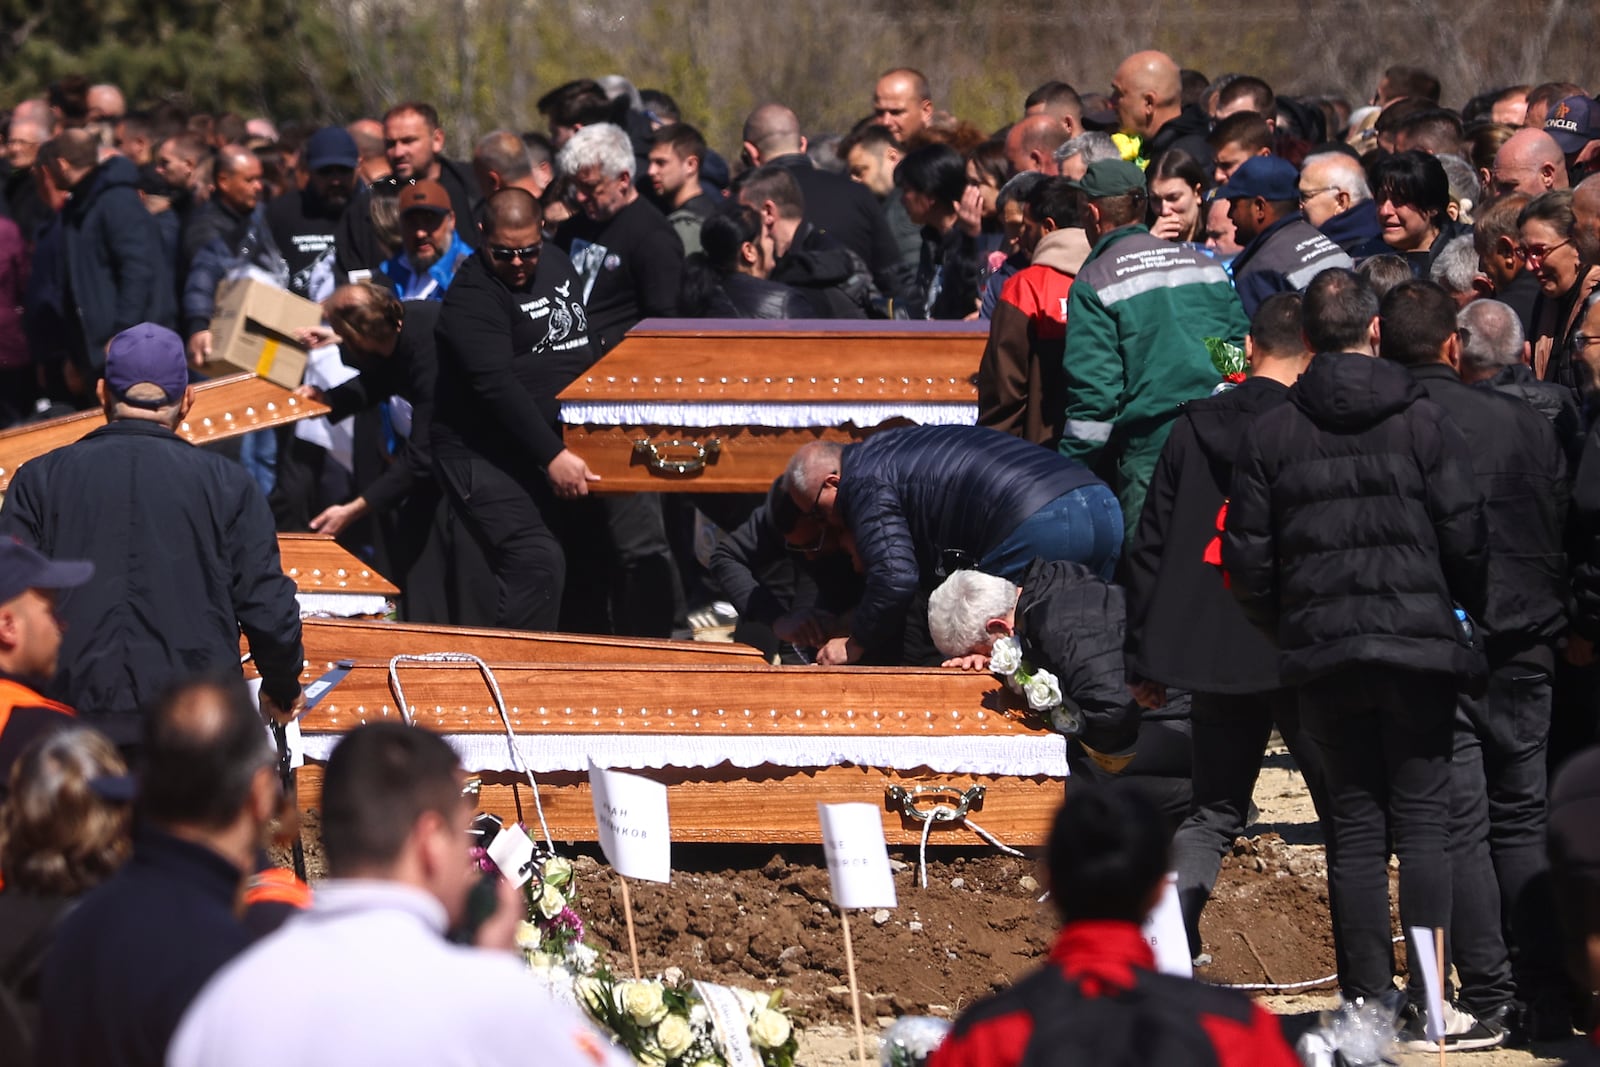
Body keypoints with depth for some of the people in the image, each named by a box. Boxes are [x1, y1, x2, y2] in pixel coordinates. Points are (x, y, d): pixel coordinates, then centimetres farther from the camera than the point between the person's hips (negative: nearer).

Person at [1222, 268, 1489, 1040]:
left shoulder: (1272, 432, 2)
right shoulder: (1422, 422, -5)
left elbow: (1247, 556, 3)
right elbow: (1467, 536, -5)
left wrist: (1281, 633, 17)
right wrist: (1473, 619, 12)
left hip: (1322, 654, 2)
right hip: (1420, 642, -2)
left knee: (1355, 824, 8)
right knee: (1424, 818, 2)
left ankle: (1368, 998, 7)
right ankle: (1430, 999, -6)